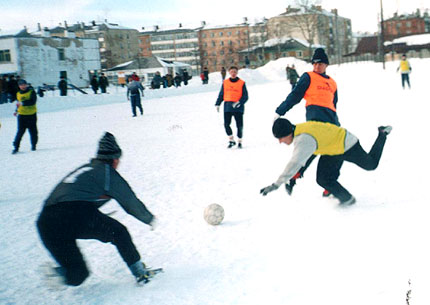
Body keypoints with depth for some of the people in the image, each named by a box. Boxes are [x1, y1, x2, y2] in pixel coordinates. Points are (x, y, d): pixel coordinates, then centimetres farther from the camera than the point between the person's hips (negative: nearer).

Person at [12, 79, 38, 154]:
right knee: (20, 131, -6)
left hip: (31, 115, -3)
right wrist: (17, 111, 15)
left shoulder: (31, 92, -5)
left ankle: (33, 145, 21)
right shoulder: (18, 94, 12)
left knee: (33, 131, 4)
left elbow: (33, 101, -19)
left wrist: (22, 103, -26)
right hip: (22, 115, 3)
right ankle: (16, 147, -5)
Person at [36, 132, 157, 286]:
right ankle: (139, 271, 20)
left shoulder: (83, 169, 30)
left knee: (77, 276, 15)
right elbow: (132, 204, 18)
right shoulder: (108, 173, 11)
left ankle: (59, 273, -12)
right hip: (79, 214, -6)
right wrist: (150, 219, 36)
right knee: (118, 232, 22)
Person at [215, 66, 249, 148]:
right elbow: (221, 94, 16)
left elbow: (245, 96, -1)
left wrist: (239, 102, -17)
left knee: (239, 125, 0)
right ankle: (231, 140, 8)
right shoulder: (225, 82, 9)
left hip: (238, 107, -2)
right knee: (226, 124, -7)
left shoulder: (241, 83, 1)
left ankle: (239, 141, 17)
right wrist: (217, 104, 8)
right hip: (227, 107, 2)